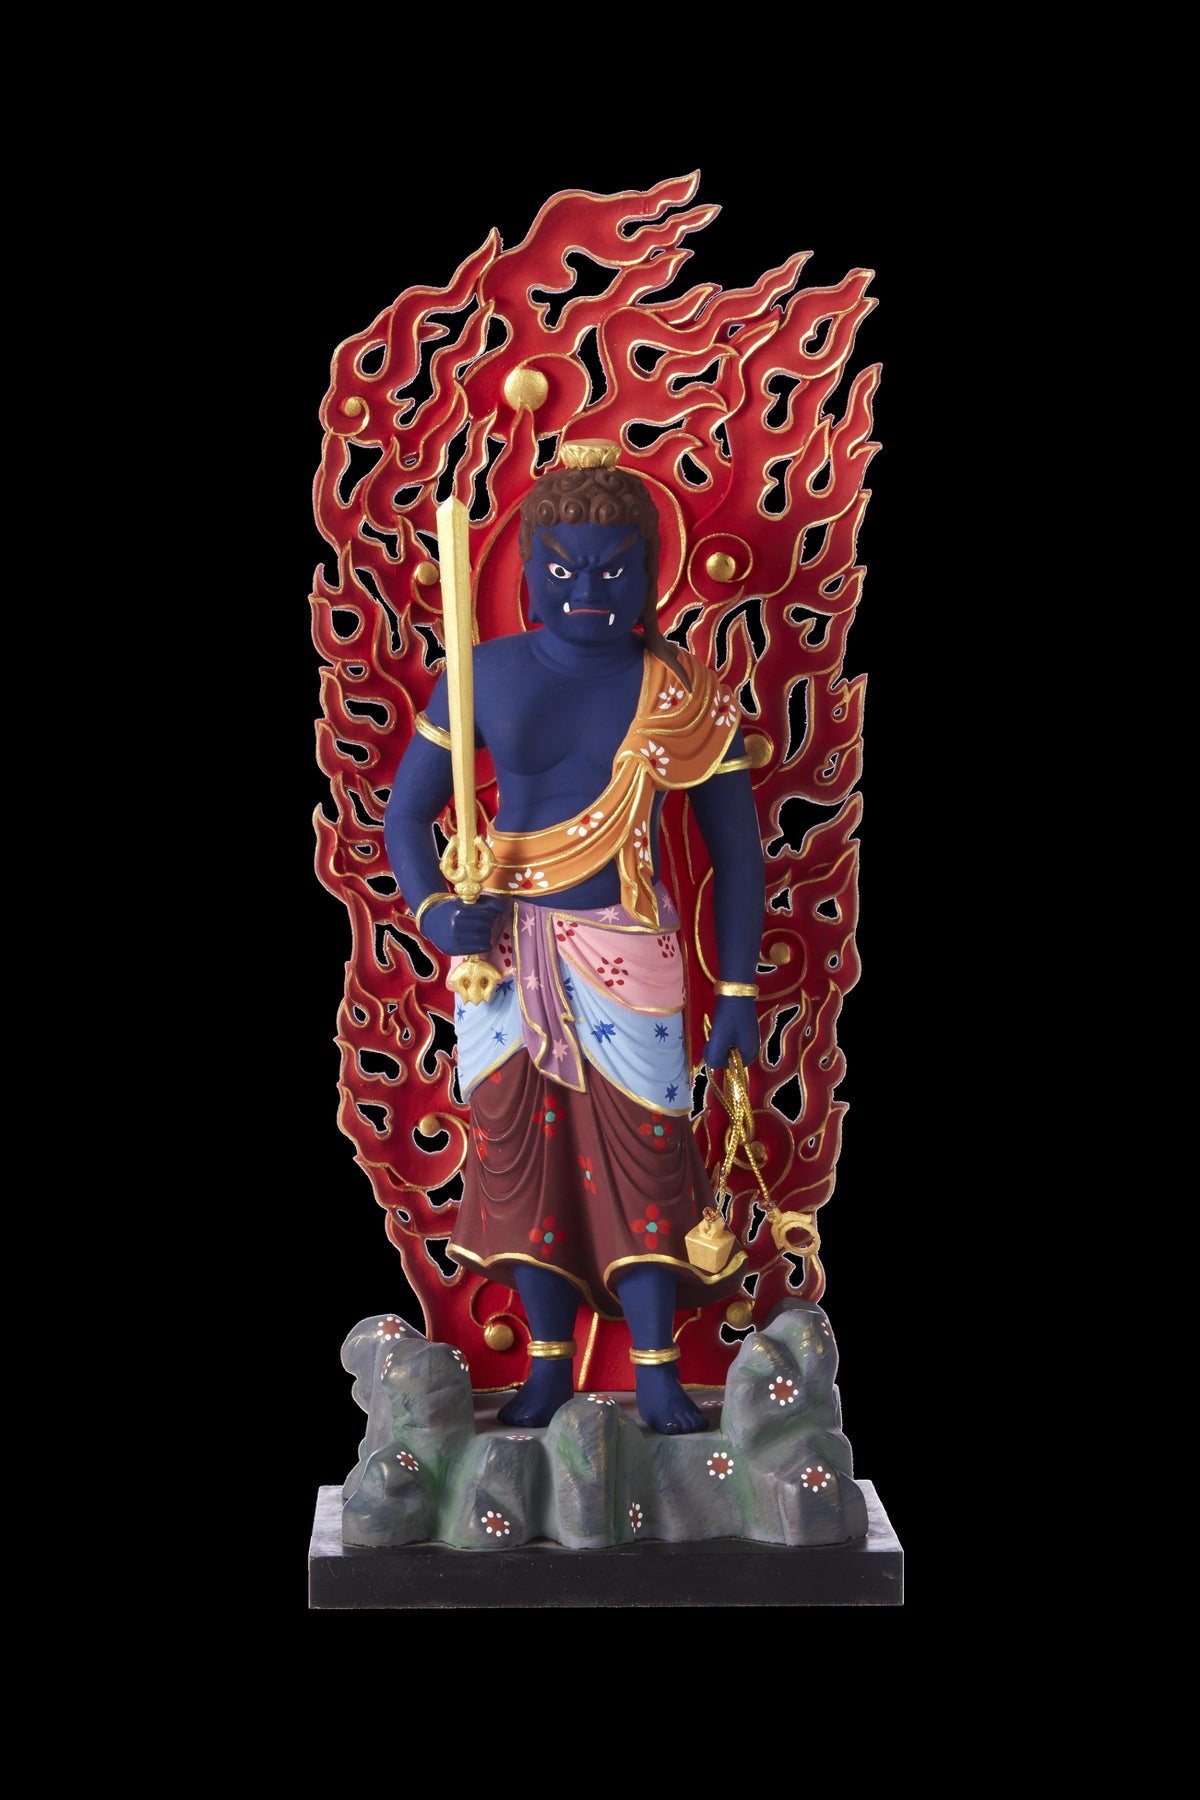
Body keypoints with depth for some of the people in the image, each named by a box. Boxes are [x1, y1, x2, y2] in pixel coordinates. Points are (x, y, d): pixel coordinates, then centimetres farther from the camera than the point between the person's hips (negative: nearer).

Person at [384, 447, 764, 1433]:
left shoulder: (683, 695, -3)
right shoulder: (487, 676, -1)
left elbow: (736, 847, 1)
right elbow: (408, 812, 5)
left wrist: (738, 992, -2)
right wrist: (432, 908, -14)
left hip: (624, 951, -1)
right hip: (501, 949, 2)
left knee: (639, 1154, -2)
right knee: (518, 1147, 5)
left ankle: (658, 1375, 12)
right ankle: (549, 1362, 20)